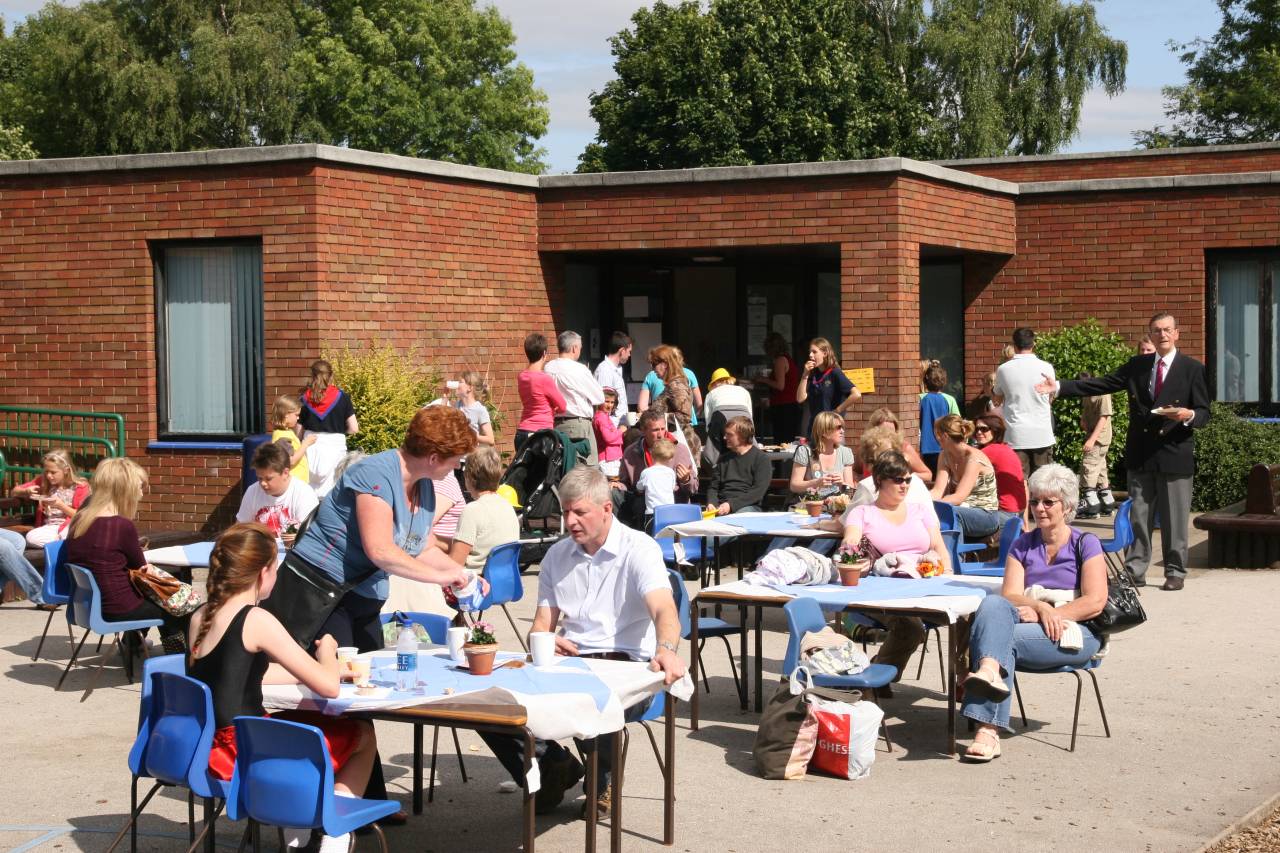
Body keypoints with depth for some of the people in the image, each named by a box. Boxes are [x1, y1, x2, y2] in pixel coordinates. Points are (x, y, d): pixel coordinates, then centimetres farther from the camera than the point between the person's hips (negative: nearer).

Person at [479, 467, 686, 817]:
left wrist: (667, 650, -44)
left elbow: (664, 610, -20)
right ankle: (553, 765, 5)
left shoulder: (639, 549, -3)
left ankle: (601, 780, -3)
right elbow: (542, 624, 18)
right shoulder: (557, 555, 16)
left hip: (625, 664, -5)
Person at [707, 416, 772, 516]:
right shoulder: (724, 458, 23)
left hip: (748, 505, -4)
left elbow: (758, 492, -8)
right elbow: (713, 487, 20)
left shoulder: (762, 459, 3)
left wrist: (731, 504, -17)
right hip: (721, 505, 4)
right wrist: (711, 503, -4)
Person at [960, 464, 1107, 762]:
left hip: (1073, 635, -3)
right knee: (992, 604, -31)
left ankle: (987, 727, -48)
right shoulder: (1022, 545, 20)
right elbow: (1010, 595, 5)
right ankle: (990, 671, -58)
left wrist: (1047, 616, -14)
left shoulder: (1085, 544, 8)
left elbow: (1095, 602, -4)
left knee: (1004, 635, -33)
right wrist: (1041, 607, -17)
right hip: (1028, 622, 4)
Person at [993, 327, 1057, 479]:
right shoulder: (1046, 368, -4)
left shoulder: (1003, 369, -4)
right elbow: (1051, 398, 10)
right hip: (1042, 436, 1)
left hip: (1015, 436, -1)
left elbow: (998, 399, 11)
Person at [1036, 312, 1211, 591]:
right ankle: (1135, 570, 13)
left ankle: (1175, 572, 12)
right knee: (1138, 515, 7)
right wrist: (1059, 387, -3)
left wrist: (1188, 415, -24)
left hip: (1175, 454, -3)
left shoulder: (1192, 369, -1)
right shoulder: (1137, 365, 10)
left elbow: (1203, 413, -1)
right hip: (1140, 454, 4)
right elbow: (1100, 384, 6)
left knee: (1174, 517, 2)